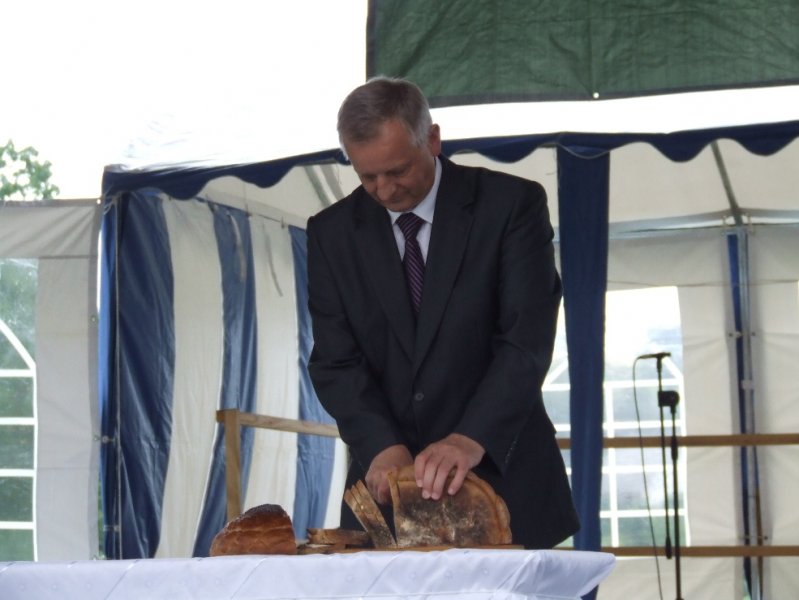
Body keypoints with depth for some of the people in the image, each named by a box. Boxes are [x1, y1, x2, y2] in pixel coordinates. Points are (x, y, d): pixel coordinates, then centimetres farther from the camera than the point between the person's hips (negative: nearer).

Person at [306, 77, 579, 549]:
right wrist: (382, 445, -19)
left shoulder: (511, 204, -5)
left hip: (501, 476, -2)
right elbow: (335, 360, -1)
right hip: (388, 481, 2)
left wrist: (472, 438, -27)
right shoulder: (333, 232, 4)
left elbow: (528, 339, -13)